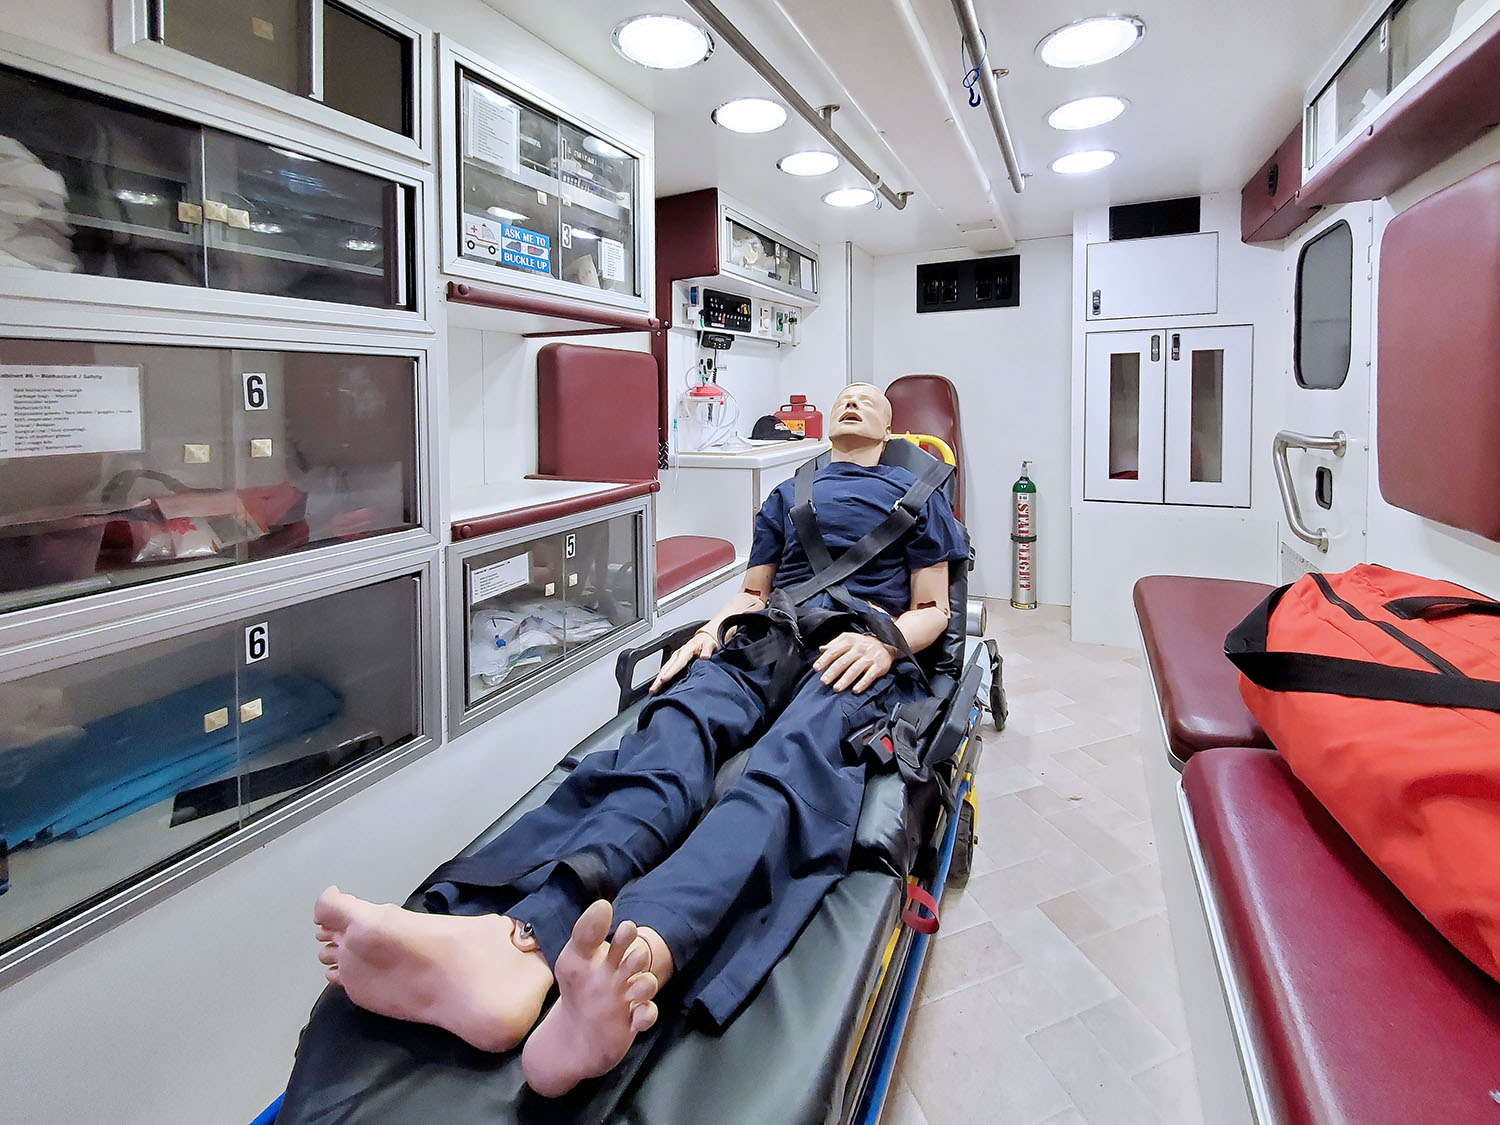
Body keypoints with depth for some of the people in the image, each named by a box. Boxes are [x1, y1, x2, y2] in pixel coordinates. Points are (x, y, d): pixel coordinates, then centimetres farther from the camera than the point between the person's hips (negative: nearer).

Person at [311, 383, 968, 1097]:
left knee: (792, 764, -38)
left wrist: (884, 643, -6)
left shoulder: (918, 496, 27)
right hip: (766, 636, 3)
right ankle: (511, 943, -56)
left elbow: (932, 610, 17)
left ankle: (641, 957, -66)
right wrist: (712, 629, 7)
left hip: (862, 647, -3)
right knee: (674, 734, -31)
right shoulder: (788, 495, 35)